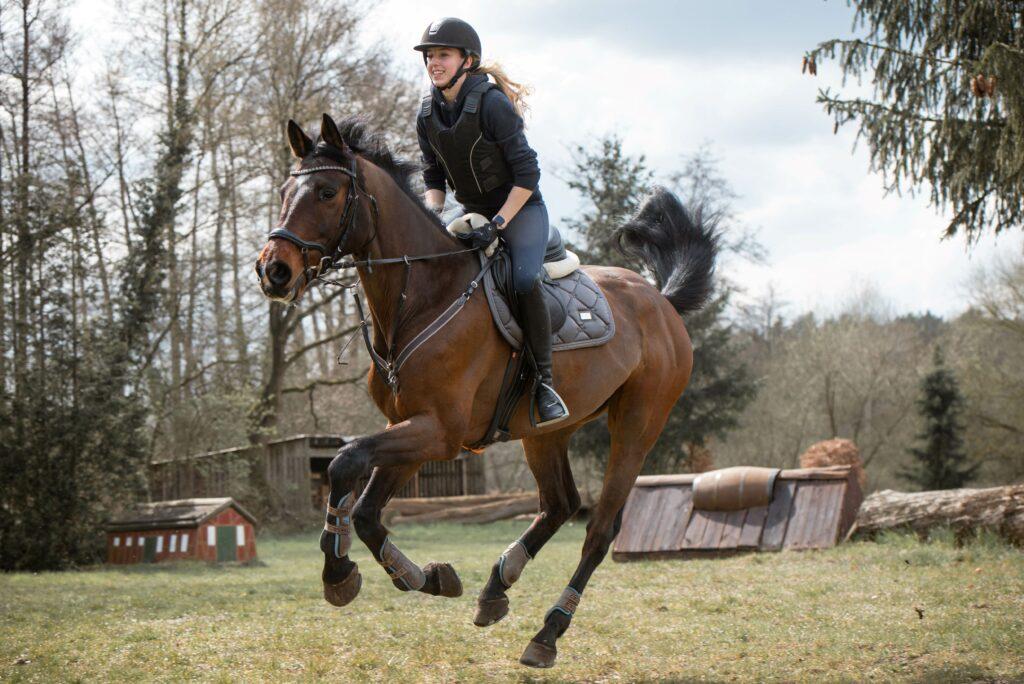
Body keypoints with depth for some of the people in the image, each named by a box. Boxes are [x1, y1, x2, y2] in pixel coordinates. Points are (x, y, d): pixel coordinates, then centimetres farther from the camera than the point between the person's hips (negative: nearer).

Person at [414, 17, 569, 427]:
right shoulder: (428, 116, 0)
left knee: (524, 280, -33)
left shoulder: (492, 104, -20)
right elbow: (434, 177, 10)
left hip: (520, 209, -7)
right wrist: (432, 216, -9)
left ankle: (544, 380, -20)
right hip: (473, 213, 7)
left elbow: (527, 174, -20)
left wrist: (497, 224, -25)